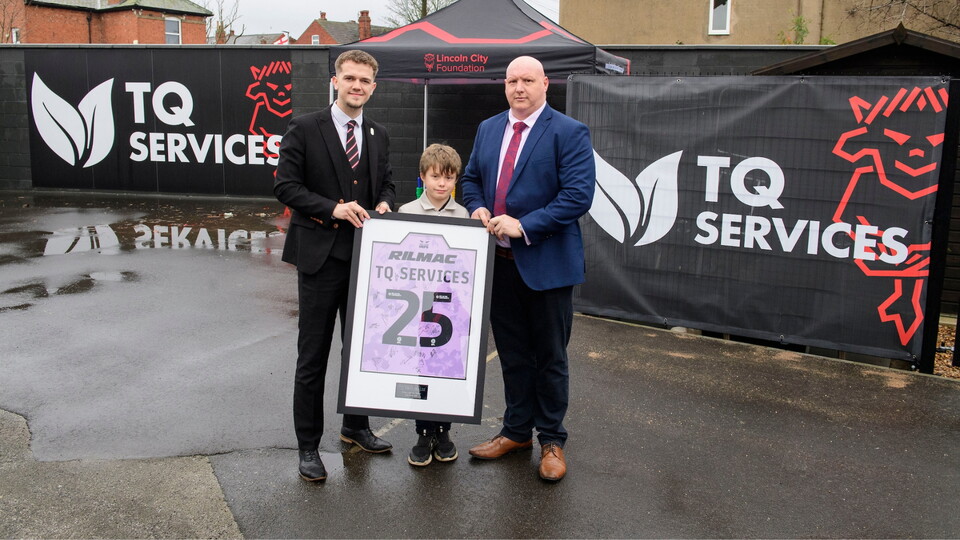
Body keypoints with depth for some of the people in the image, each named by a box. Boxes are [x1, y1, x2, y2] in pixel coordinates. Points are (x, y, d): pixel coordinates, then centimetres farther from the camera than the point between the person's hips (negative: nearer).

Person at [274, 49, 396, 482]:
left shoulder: (378, 136, 10)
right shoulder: (304, 129, -6)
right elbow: (285, 186, -9)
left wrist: (384, 204, -5)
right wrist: (333, 208, -20)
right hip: (320, 255, -5)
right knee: (313, 355, 2)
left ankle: (355, 426, 34)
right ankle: (308, 445, 14)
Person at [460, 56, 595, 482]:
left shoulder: (569, 133, -9)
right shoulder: (488, 129, 11)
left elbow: (579, 195, -17)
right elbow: (471, 178, 20)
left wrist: (524, 225, -22)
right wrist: (477, 208, -3)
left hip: (546, 263, -5)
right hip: (499, 262, 6)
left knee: (550, 357, 8)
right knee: (512, 354, 16)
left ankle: (552, 441, 23)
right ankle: (517, 431, 32)